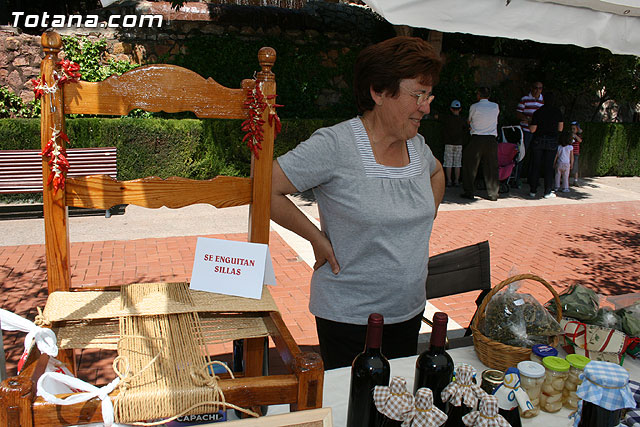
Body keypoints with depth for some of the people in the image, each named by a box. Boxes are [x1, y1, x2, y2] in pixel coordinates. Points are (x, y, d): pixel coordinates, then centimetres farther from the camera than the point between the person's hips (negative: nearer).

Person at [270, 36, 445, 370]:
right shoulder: (334, 145, -19)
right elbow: (266, 189, -18)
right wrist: (318, 238, -15)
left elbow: (436, 173, 26)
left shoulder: (416, 144, 3)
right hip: (348, 317, -6)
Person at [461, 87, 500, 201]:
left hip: (477, 139, -2)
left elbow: (469, 121, 10)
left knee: (470, 166, 8)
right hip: (491, 140, 3)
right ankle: (493, 194, 8)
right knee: (491, 167, 6)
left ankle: (469, 192, 8)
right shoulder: (495, 106, 6)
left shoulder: (474, 107, -2)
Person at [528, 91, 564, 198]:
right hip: (552, 141, 0)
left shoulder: (538, 112, -5)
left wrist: (530, 123, 14)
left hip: (538, 140, 0)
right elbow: (560, 128, 4)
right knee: (549, 167, 5)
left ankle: (533, 191, 9)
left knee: (535, 166, 6)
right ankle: (547, 192, 7)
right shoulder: (558, 112, -1)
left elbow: (532, 129, -6)